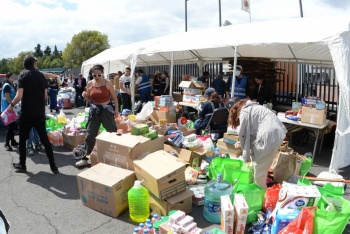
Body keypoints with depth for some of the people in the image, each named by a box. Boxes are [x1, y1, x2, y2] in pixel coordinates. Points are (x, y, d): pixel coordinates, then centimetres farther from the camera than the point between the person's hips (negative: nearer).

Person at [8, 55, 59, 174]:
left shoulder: (23, 74, -6)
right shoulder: (41, 75, 6)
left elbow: (19, 96, -14)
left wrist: (11, 105, 3)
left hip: (26, 113, -3)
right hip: (40, 113, 4)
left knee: (22, 139, 14)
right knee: (45, 139, 9)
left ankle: (22, 165, 24)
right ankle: (53, 166, 8)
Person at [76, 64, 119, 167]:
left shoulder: (108, 83, -5)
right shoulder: (89, 84, 3)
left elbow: (114, 97, 1)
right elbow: (88, 98, 13)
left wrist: (116, 109, -9)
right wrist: (84, 96, -9)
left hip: (106, 109, -3)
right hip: (94, 110, 3)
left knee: (112, 132, 5)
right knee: (90, 134, 5)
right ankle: (85, 158, 14)